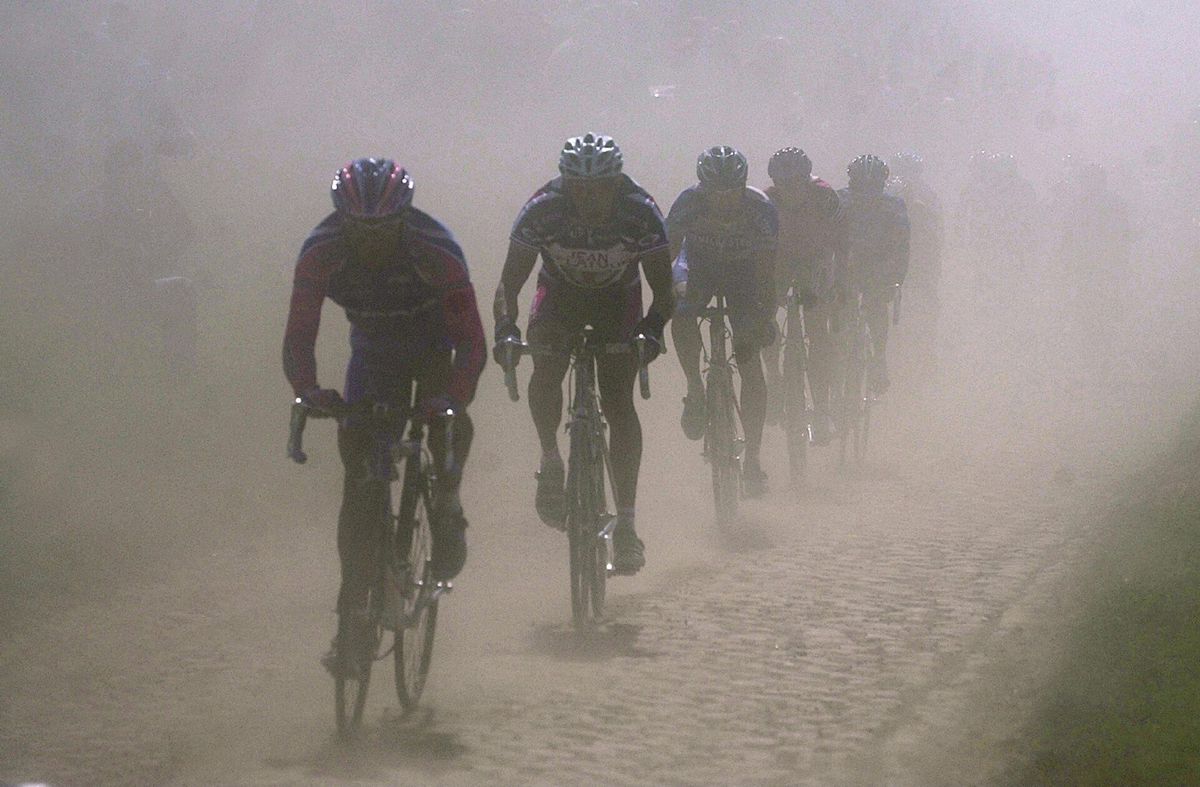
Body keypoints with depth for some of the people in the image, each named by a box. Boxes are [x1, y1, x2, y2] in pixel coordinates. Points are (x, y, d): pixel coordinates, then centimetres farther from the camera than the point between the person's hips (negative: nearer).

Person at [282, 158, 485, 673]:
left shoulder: (437, 251, -33)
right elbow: (299, 336, -29)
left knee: (448, 426, -31)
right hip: (373, 354, 2)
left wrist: (452, 399, -54)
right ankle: (354, 611, -7)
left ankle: (446, 507, 0)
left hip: (434, 347, -2)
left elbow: (472, 343, -35)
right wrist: (308, 391, -49)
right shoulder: (320, 253, -27)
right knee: (361, 481, -9)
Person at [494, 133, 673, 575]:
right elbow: (510, 282, -25)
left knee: (618, 405, -12)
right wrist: (505, 330, -43)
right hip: (560, 293, 0)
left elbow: (663, 286, -24)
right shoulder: (543, 210, -29)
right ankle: (551, 461, -1)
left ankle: (626, 523, -9)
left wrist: (653, 328, -43)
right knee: (544, 375, -28)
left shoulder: (640, 213, -29)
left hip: (618, 298, 0)